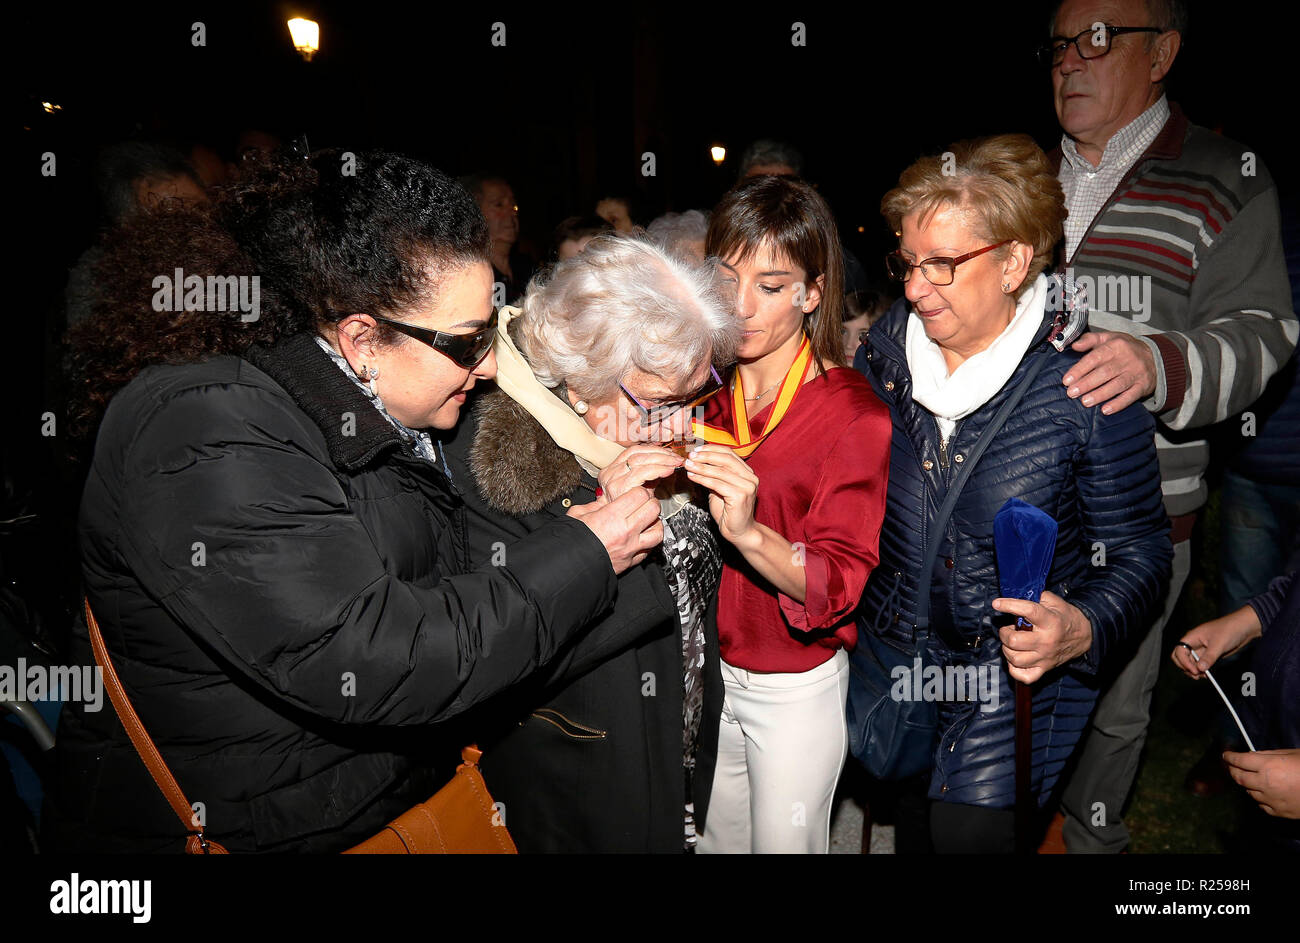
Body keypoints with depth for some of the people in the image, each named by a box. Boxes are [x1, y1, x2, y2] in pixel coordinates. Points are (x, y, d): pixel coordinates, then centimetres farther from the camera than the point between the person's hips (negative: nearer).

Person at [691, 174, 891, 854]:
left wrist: (750, 532, -39)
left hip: (796, 689, -4)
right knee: (713, 837, 22)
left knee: (784, 842, 14)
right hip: (703, 670, 5)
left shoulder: (854, 415, -18)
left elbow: (843, 587, -22)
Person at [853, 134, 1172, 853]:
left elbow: (1139, 551, -10)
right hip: (892, 652, 4)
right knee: (906, 828, 20)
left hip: (1016, 683, -4)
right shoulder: (886, 343, -6)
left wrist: (1083, 628, -27)